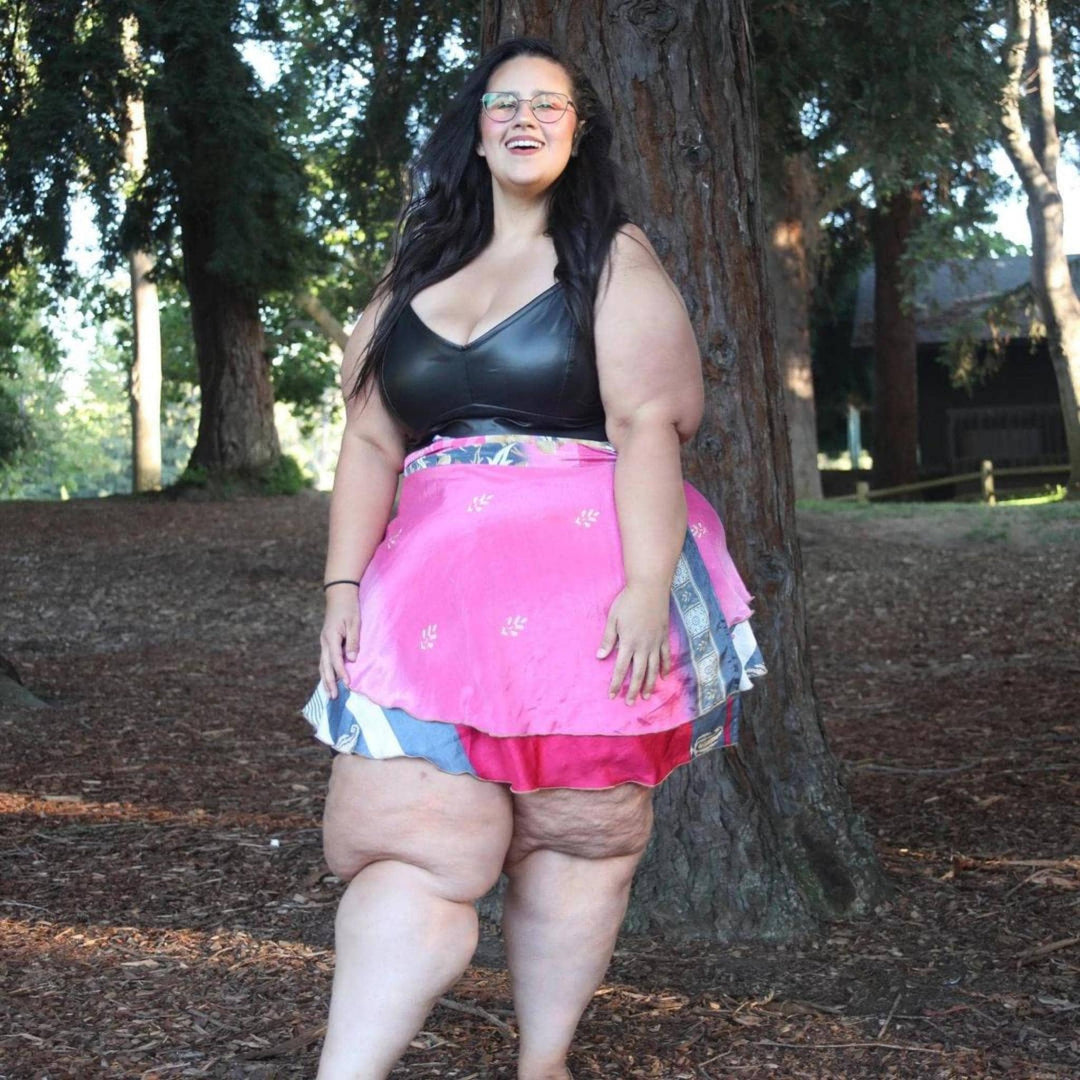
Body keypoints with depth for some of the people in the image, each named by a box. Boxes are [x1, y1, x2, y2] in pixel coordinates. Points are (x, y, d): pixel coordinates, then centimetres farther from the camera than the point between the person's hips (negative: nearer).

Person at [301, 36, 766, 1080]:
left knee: (576, 830, 1)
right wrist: (342, 587, 1)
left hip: (586, 579, -3)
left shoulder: (613, 258, 6)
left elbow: (646, 425, -7)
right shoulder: (415, 271, 18)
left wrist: (647, 586, -18)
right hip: (437, 580, 3)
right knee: (404, 828, -7)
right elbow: (371, 439, 12)